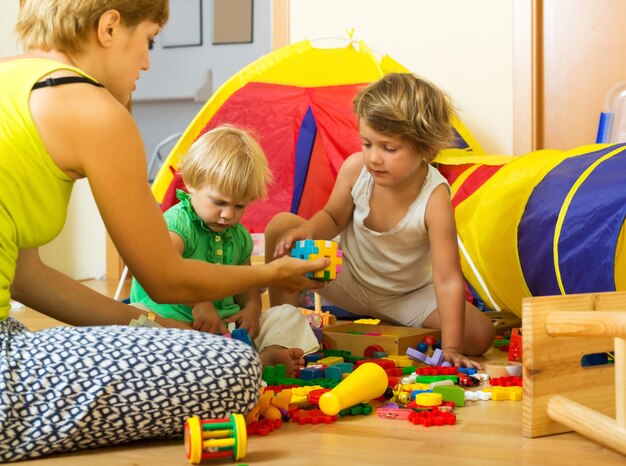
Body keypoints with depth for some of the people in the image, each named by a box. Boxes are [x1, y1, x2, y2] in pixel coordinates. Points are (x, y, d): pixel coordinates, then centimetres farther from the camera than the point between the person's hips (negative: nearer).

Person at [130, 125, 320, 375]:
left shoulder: (239, 236, 13)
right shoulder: (177, 224, -13)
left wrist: (251, 308, 3)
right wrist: (198, 302, -42)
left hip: (227, 324, 7)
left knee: (288, 315, 4)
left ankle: (269, 354, -32)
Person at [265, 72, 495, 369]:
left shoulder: (434, 197, -33)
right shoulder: (355, 168, -23)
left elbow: (448, 279, -32)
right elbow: (333, 217, -4)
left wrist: (451, 348, -35)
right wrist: (307, 230, -28)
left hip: (408, 295, -1)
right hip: (348, 279, 2)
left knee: (480, 335, -21)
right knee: (281, 226, -21)